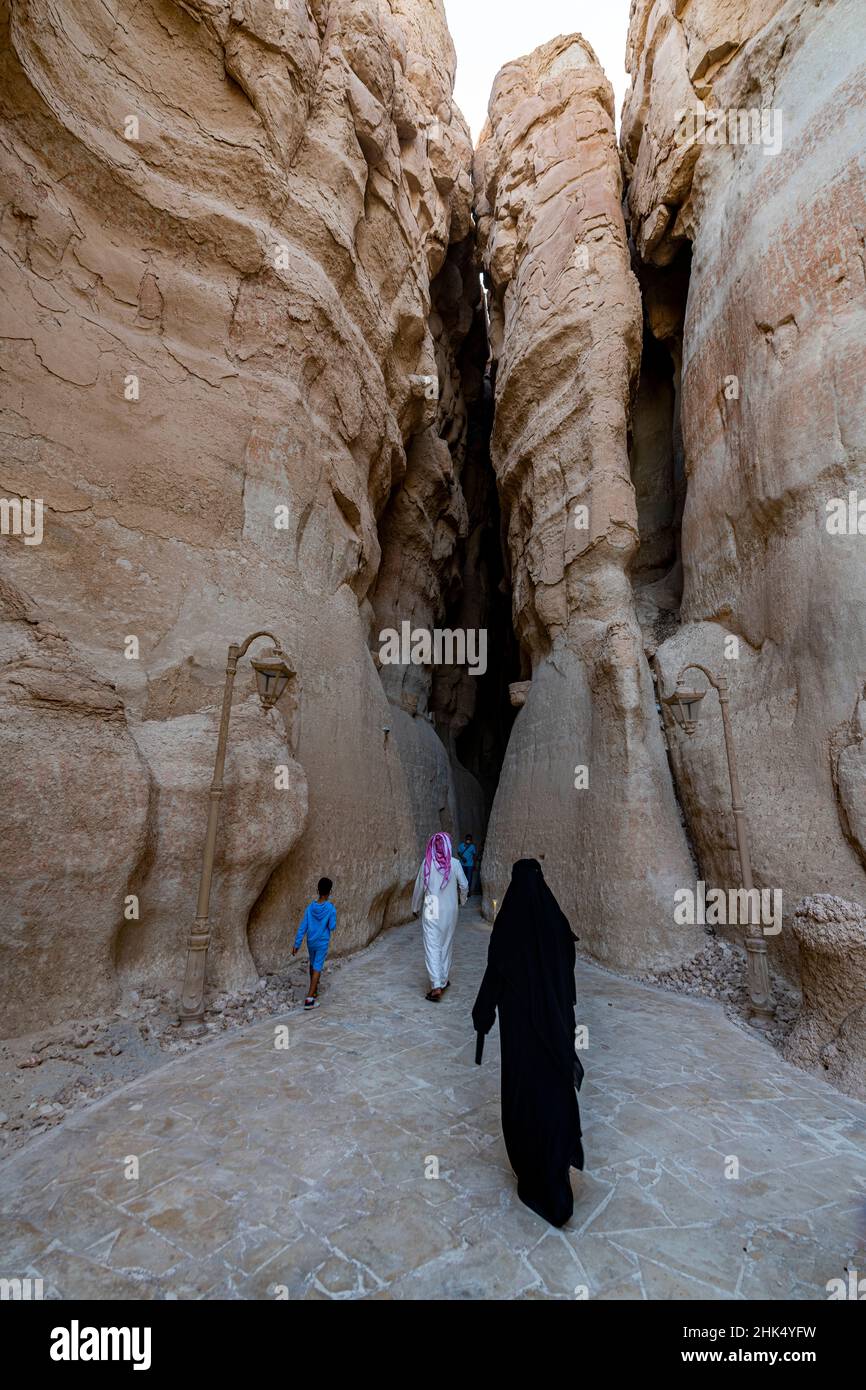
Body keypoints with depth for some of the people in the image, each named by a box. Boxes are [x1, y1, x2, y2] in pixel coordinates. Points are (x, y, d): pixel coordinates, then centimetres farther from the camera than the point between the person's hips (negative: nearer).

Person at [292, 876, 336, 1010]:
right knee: (317, 969, 0)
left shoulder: (310, 907, -10)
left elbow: (302, 927, -8)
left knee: (312, 964, 22)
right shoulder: (331, 909, -20)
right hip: (323, 944, -4)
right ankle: (309, 998, -6)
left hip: (310, 942, 4)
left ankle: (314, 990, 37)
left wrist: (296, 944, -2)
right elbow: (332, 927, -12)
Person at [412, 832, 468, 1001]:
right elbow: (464, 885, -2)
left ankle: (436, 986, -10)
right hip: (449, 911, 1)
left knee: (432, 947, 0)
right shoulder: (454, 864, -9)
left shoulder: (427, 863, -8)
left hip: (431, 912, -1)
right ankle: (444, 980, 26)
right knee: (446, 945, 16)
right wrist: (462, 900, 19)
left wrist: (416, 907, 14)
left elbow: (419, 887, 0)